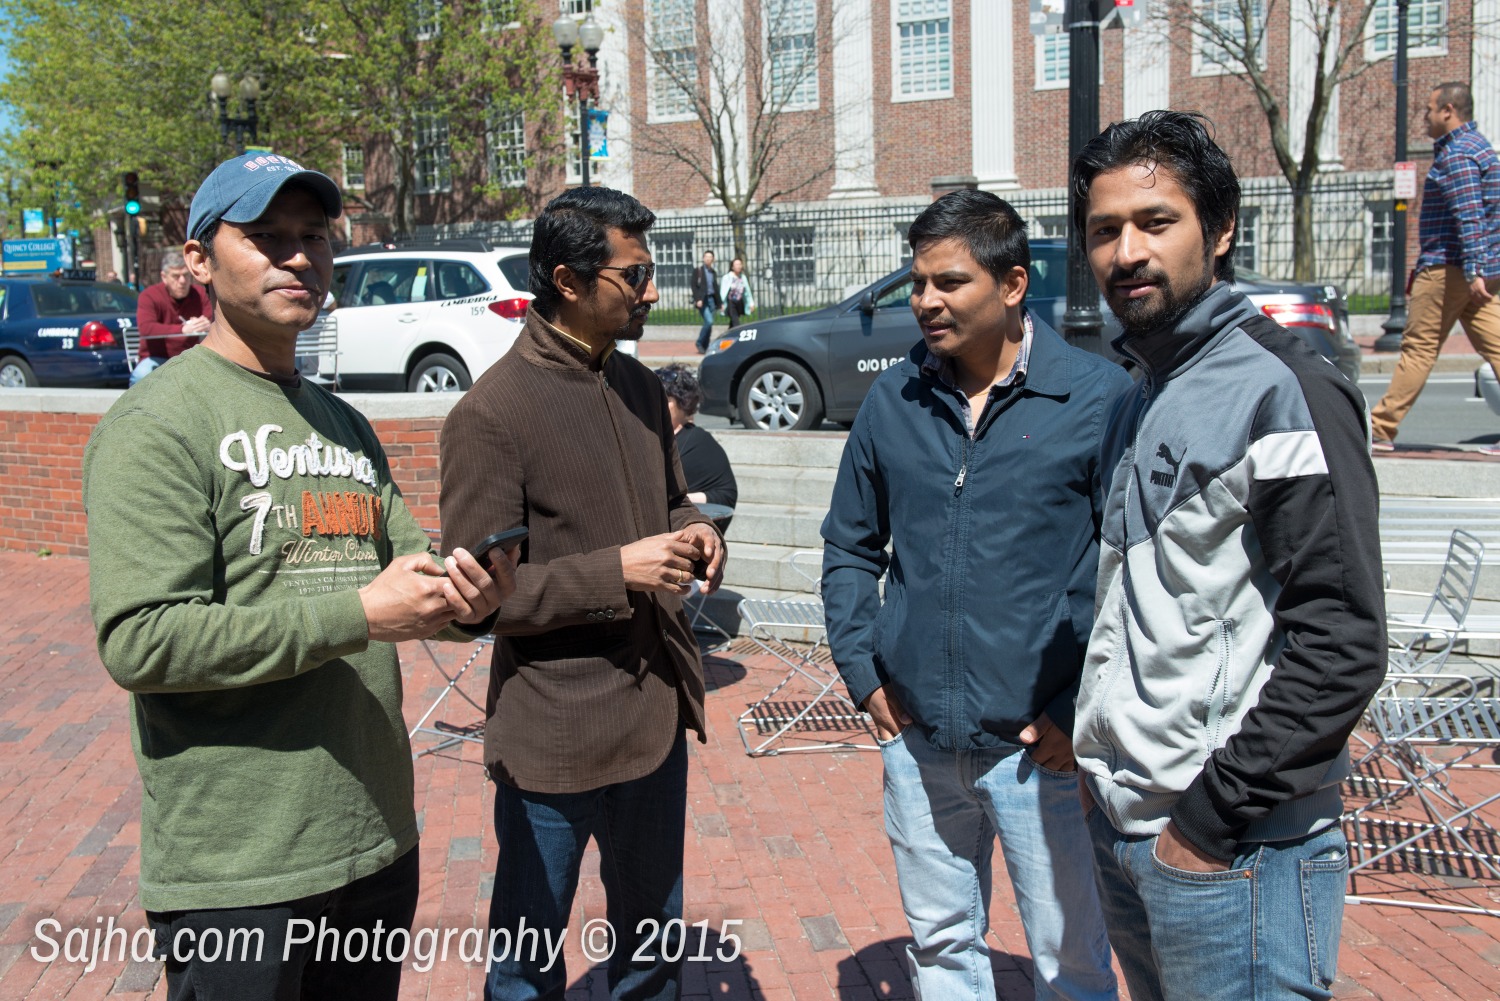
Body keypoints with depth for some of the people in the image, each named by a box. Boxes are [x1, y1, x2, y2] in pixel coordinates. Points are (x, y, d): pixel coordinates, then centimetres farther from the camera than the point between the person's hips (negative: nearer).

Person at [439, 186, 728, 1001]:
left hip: (655, 716, 7)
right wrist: (616, 572, -24)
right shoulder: (492, 413, -17)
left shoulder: (639, 388, 6)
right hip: (554, 738, -6)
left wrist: (692, 534, -3)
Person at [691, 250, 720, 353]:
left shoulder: (713, 272, 15)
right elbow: (694, 286, -6)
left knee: (709, 324, 3)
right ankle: (700, 343, -3)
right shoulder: (697, 270, 0)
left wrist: (720, 302, 14)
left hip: (711, 299, 5)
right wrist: (697, 299, -17)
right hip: (702, 300, -5)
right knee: (709, 321, -18)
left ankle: (705, 347, 11)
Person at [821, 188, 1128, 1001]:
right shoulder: (893, 399, 3)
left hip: (1044, 749, -3)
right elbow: (850, 546, 13)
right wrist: (862, 672, 4)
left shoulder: (1098, 398, -10)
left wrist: (1082, 712, -12)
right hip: (917, 741, 4)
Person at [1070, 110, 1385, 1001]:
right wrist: (1101, 758, 11)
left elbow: (1343, 642, -20)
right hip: (1121, 826, 8)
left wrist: (1213, 819, -18)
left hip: (1235, 850, -8)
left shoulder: (1282, 390, -15)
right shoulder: (1140, 403, 12)